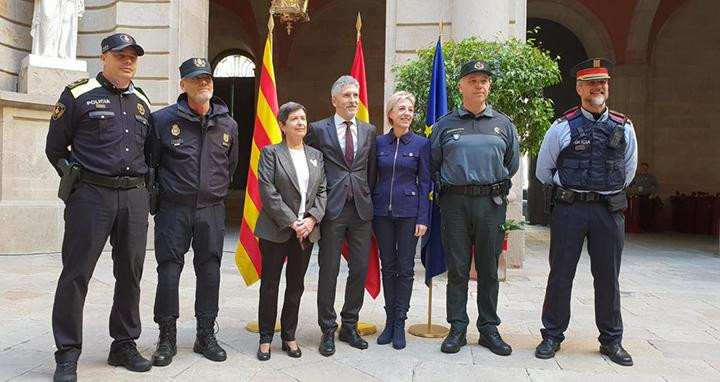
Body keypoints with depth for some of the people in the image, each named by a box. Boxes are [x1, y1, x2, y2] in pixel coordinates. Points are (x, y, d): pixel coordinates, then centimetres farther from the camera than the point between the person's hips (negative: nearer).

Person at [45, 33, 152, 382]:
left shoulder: (142, 102, 15)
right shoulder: (78, 95, 1)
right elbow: (55, 148, 4)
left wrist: (141, 183, 14)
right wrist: (76, 179, 3)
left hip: (135, 197, 5)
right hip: (91, 195, -4)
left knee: (130, 273, 9)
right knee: (76, 274, 0)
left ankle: (124, 345, 22)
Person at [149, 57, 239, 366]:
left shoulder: (227, 124, 6)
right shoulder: (163, 119, -4)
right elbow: (149, 162, 3)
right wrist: (157, 199, 5)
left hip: (211, 210, 3)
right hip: (173, 210, -2)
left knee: (209, 272, 7)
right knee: (169, 271, 2)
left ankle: (206, 335, 21)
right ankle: (167, 338, 16)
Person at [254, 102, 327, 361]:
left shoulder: (316, 155, 11)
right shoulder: (271, 153, -2)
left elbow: (322, 191, 7)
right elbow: (268, 192, -11)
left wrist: (312, 219, -9)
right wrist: (291, 222, -15)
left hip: (306, 231, 4)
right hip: (276, 230, -4)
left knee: (296, 285, 11)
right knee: (270, 285, 4)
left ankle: (289, 336, 23)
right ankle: (266, 338, 17)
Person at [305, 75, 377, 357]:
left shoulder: (369, 131, 12)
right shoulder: (318, 130, 1)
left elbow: (371, 170, 15)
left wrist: (369, 199, 10)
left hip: (362, 208, 4)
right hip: (332, 209, -3)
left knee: (360, 269, 7)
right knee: (329, 270, 2)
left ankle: (350, 326, 24)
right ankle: (328, 330, 15)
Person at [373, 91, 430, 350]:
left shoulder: (421, 144, -1)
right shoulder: (379, 142, 5)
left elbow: (425, 183, -1)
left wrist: (423, 218, -7)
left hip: (408, 211, -2)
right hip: (382, 211, 2)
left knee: (405, 268, 4)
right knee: (388, 267, 10)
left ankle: (400, 322, 15)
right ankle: (389, 320, 21)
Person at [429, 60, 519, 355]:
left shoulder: (503, 124, 10)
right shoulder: (445, 124, 7)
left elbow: (512, 164, 18)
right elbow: (432, 165, 13)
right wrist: (448, 185, 10)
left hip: (491, 204, 1)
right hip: (455, 203, -1)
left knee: (489, 269, 7)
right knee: (457, 269, 4)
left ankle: (489, 329, 19)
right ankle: (457, 328, 14)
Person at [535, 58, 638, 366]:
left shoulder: (624, 127, 7)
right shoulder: (562, 127, -1)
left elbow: (628, 170, 19)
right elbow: (543, 172, 8)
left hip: (609, 210, 2)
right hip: (568, 209, -2)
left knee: (608, 276, 9)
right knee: (561, 273, 3)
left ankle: (611, 340, 23)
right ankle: (552, 336, 16)